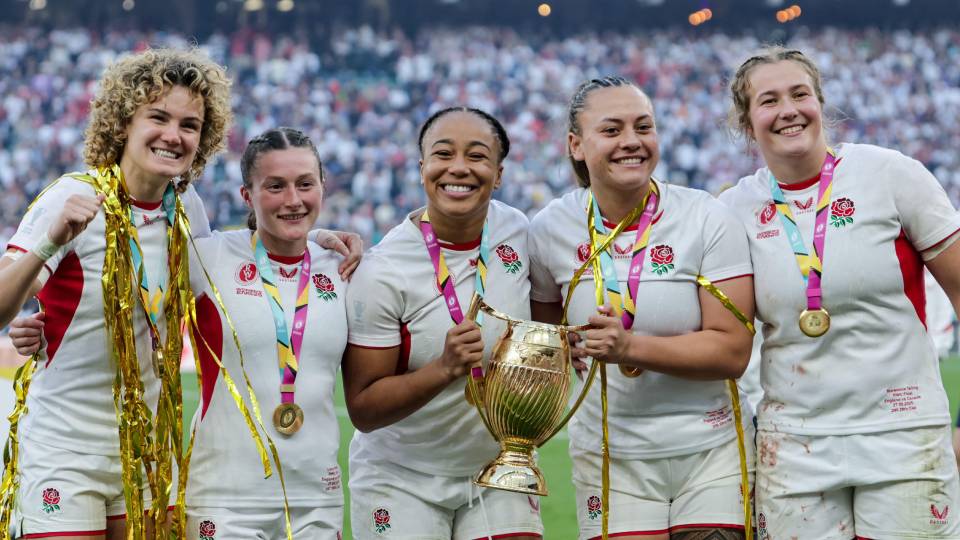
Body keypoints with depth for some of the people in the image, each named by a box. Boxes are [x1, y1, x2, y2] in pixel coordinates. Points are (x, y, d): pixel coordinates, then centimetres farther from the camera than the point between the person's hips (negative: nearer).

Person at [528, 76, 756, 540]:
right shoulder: (549, 230, -2)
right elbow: (542, 331, 18)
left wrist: (630, 348, -24)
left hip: (710, 451, -1)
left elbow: (732, 351, -15)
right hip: (609, 457, 1)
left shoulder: (706, 219, -9)